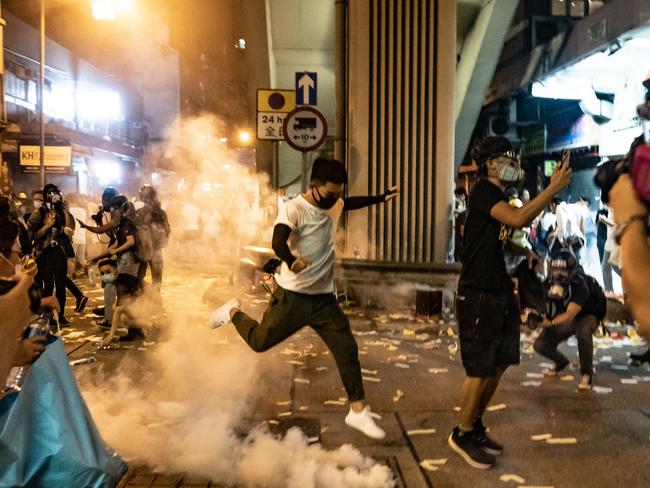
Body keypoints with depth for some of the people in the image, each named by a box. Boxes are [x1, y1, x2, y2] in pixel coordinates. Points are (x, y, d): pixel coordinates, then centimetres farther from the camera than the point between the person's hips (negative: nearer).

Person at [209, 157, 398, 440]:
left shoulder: (334, 205, 5)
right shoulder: (293, 209, -19)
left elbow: (351, 203, 31)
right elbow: (278, 241, -37)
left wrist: (381, 199, 26)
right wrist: (291, 261, -58)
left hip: (324, 297, 5)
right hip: (291, 296, -5)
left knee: (347, 348, -1)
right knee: (260, 341, 8)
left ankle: (358, 411, 10)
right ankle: (234, 312, 38)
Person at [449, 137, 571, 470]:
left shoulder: (498, 196, 17)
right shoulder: (483, 190, -12)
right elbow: (518, 219, -27)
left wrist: (552, 187, 7)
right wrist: (554, 187, -23)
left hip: (501, 292, 9)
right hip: (478, 294, -9)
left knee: (498, 366, 12)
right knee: (481, 370, -4)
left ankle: (475, 427, 27)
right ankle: (462, 435, 13)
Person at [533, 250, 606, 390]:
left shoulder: (579, 285, -32)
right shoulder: (549, 283, -14)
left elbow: (569, 315, -40)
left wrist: (550, 322, -54)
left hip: (586, 315, -5)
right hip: (563, 318, 6)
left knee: (583, 332, -41)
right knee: (540, 345, -8)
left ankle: (586, 373, -20)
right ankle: (562, 362, 27)